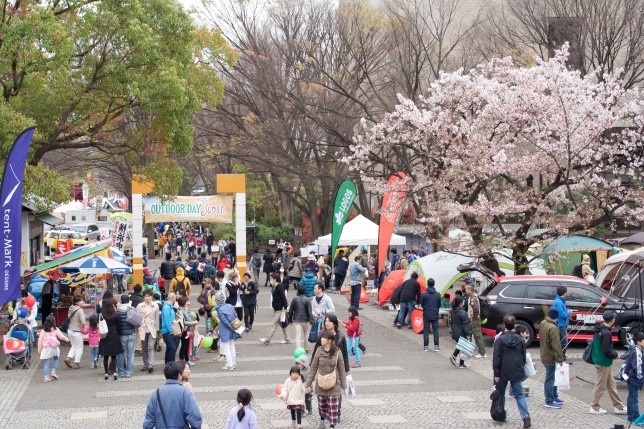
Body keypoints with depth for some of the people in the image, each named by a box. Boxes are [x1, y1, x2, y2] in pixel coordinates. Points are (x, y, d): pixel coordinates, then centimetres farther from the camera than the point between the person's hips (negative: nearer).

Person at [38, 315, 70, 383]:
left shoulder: (44, 331, 0)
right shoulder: (55, 330, -6)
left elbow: (40, 340, 3)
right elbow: (61, 337, -1)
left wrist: (39, 349, 12)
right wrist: (67, 339, 19)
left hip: (46, 349, 1)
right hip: (54, 348, -1)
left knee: (46, 363, 4)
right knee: (56, 359, 24)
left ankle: (46, 377, 3)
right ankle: (53, 371, 10)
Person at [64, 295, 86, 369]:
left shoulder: (71, 309, 3)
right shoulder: (79, 310, -19)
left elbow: (69, 318, 8)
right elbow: (83, 322, -24)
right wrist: (82, 327, -3)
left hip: (70, 330, 7)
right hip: (77, 332, -7)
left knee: (74, 346, 23)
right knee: (79, 348, 9)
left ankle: (69, 358, 7)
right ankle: (77, 364, 13)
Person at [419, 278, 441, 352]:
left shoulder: (424, 294, -11)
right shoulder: (438, 294, -6)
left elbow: (421, 304, -1)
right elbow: (439, 305, 4)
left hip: (426, 315, -1)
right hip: (435, 315, 1)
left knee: (426, 331, 6)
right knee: (435, 330, 8)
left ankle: (426, 346, 7)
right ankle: (436, 346, 7)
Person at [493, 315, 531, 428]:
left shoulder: (500, 340, -10)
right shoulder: (520, 339, 2)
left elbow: (496, 358, -11)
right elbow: (524, 357, 10)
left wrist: (496, 374, -8)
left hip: (503, 372, -3)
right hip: (517, 372, 3)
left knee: (500, 393, 15)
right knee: (519, 394, 3)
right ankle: (525, 416, -15)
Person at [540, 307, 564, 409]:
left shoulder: (543, 323, 3)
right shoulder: (552, 328, -25)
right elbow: (556, 345, -23)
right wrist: (560, 359, -19)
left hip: (544, 354, 9)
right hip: (550, 357, -9)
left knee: (552, 377, 20)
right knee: (550, 379, -1)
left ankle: (554, 397, 31)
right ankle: (549, 401, 7)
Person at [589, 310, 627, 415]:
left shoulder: (600, 330, 6)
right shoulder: (606, 333, -24)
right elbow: (606, 351, -24)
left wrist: (613, 353, 13)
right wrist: (615, 354, -7)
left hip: (599, 361, 10)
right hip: (603, 363, -10)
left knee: (611, 384, 15)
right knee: (600, 386, 2)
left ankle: (618, 406, 22)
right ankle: (594, 407, 13)